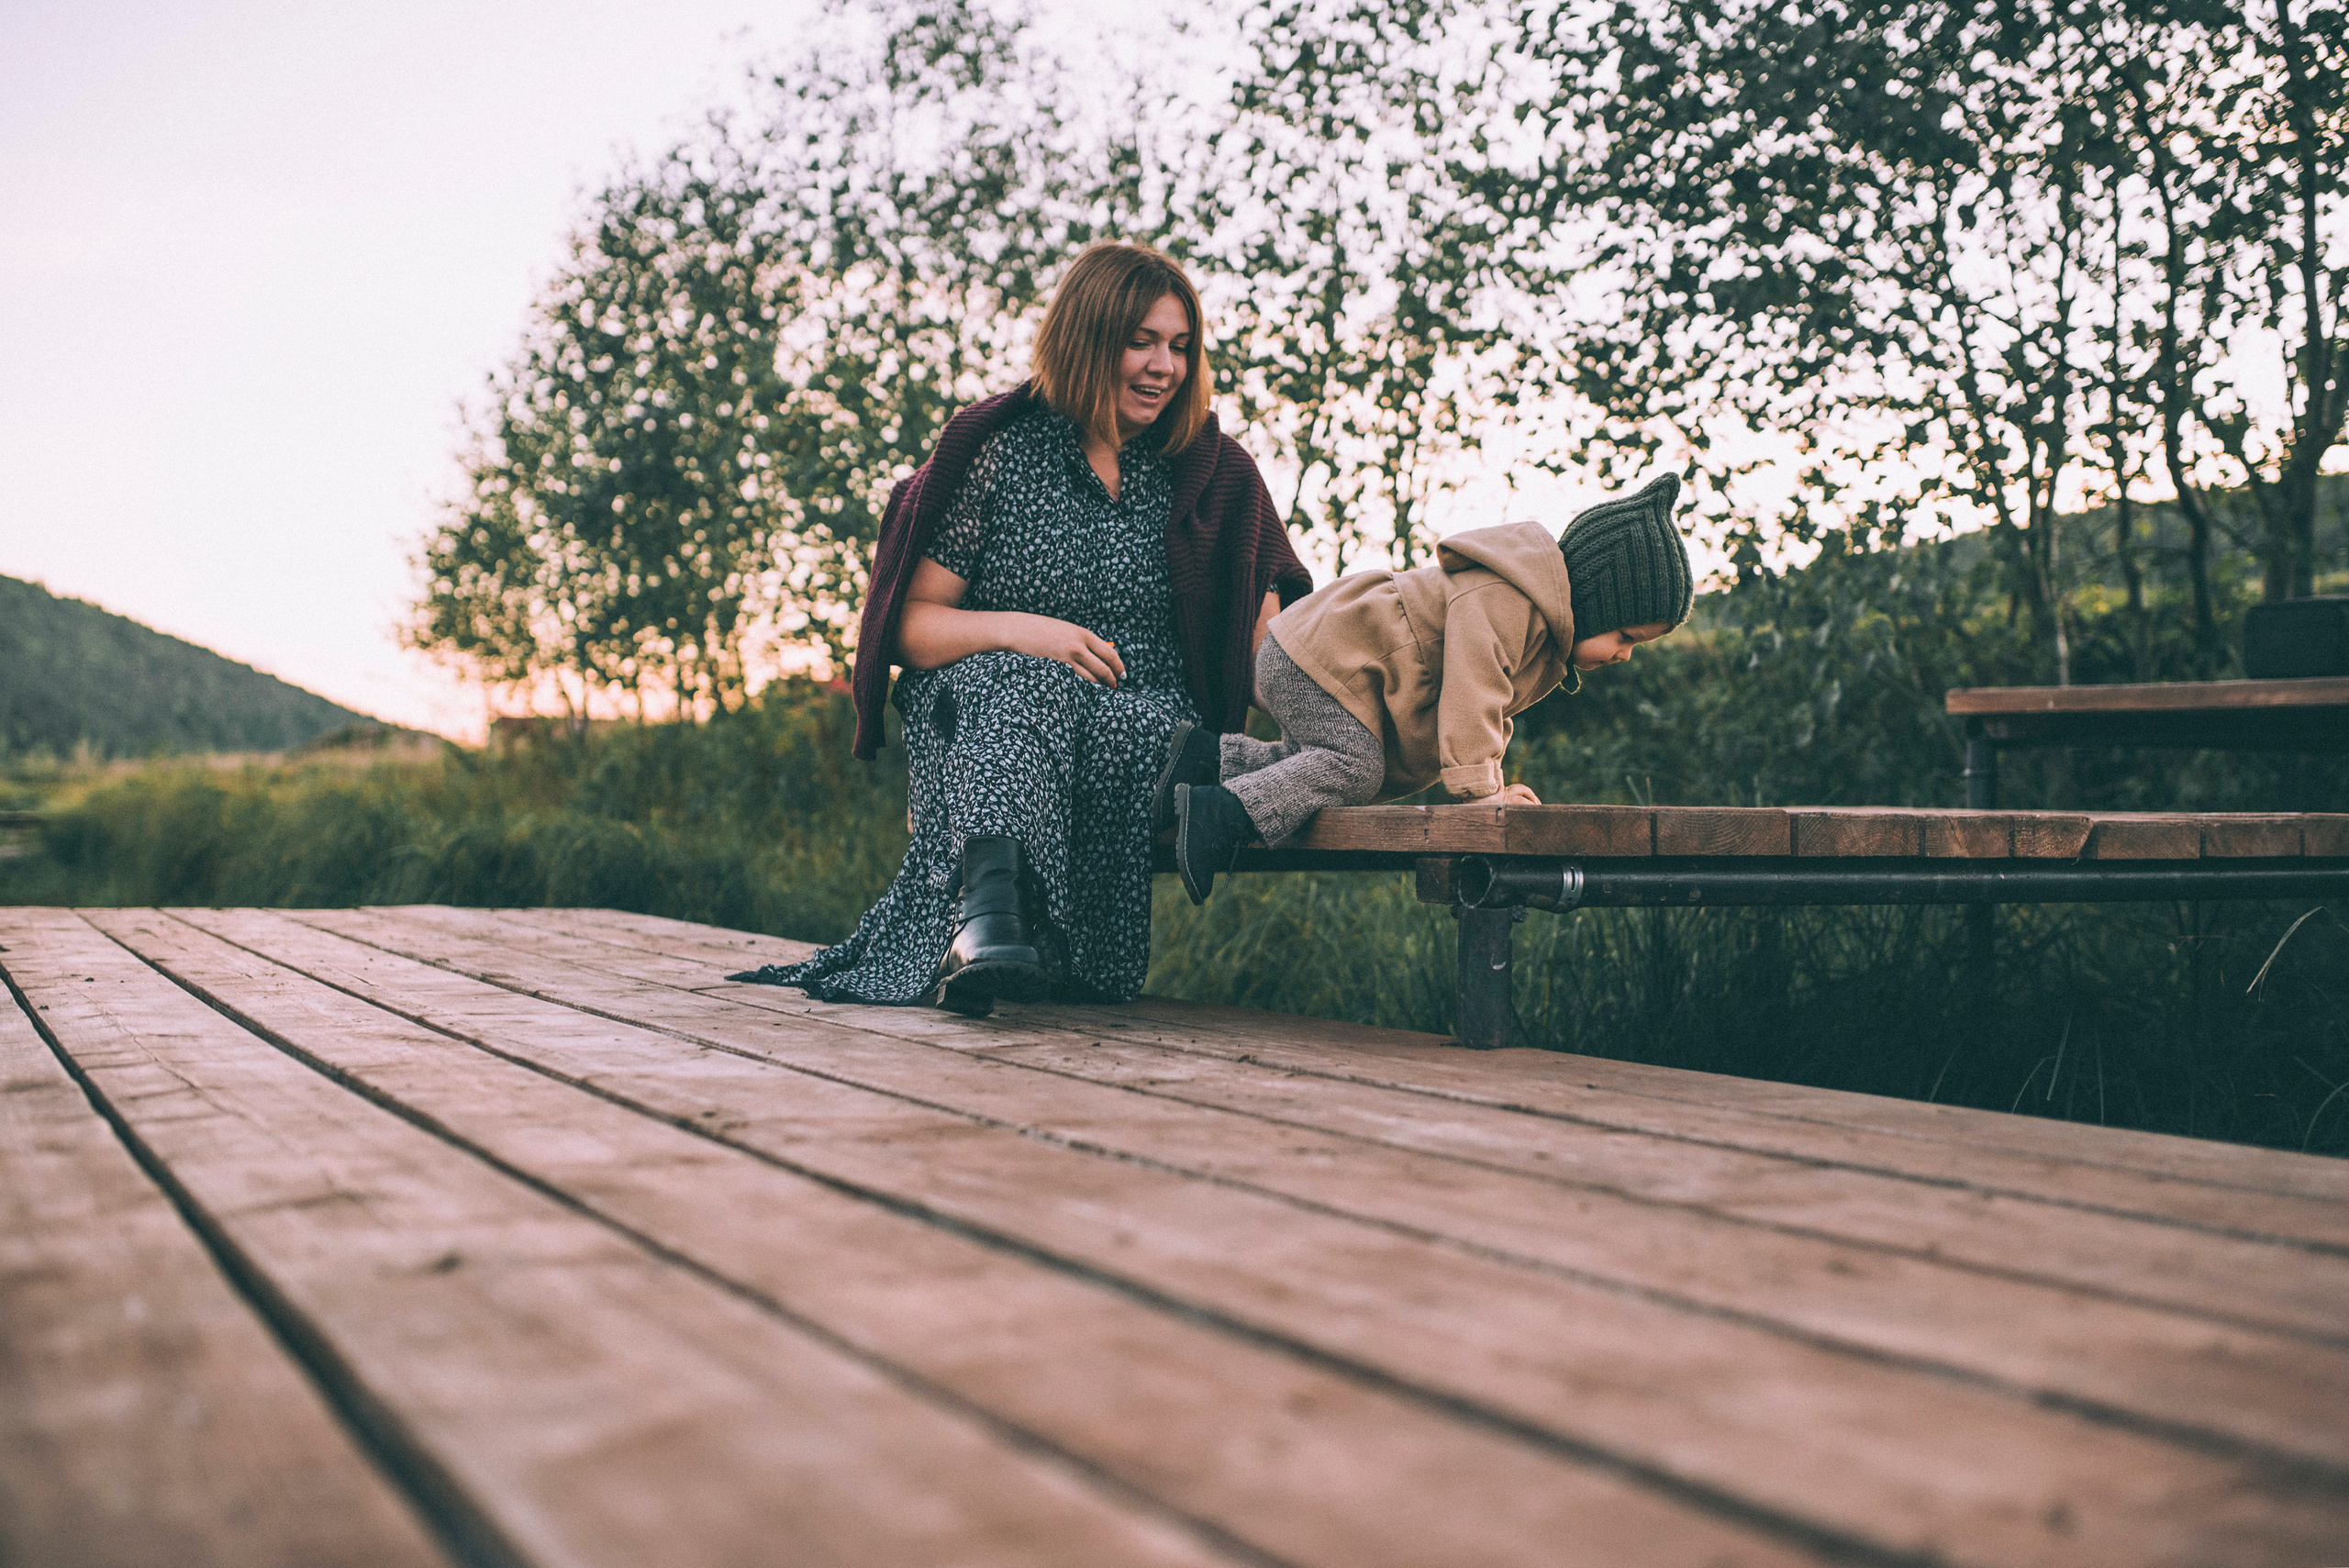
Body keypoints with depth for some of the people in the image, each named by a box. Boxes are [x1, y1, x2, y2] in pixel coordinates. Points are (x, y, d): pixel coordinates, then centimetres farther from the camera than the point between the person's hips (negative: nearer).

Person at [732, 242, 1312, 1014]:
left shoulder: (1213, 472, 14)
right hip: (983, 699, -1)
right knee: (1034, 685, -36)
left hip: (1140, 716, 2)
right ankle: (992, 904, -58)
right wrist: (1015, 629, -15)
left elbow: (1268, 632, 7)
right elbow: (913, 625, 3)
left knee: (1129, 727, -34)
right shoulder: (997, 450, 6)